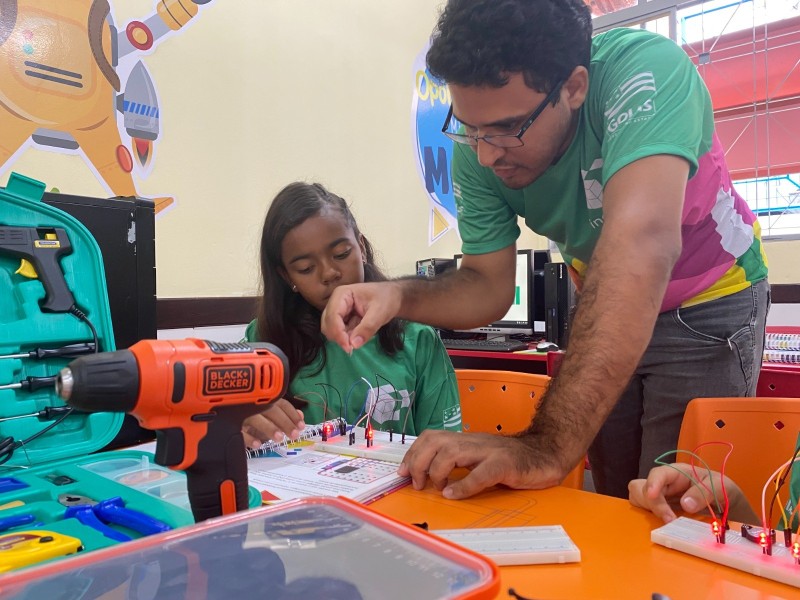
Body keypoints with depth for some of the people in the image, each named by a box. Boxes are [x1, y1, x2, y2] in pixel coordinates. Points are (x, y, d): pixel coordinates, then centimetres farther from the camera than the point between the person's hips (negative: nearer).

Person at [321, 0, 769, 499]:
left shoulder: (646, 67, -33)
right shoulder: (478, 152, -19)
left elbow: (642, 241, -47)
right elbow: (489, 286, -13)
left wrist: (550, 446, -54)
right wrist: (398, 297, -34)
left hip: (707, 304, -3)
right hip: (606, 312, 4)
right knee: (615, 510, 11)